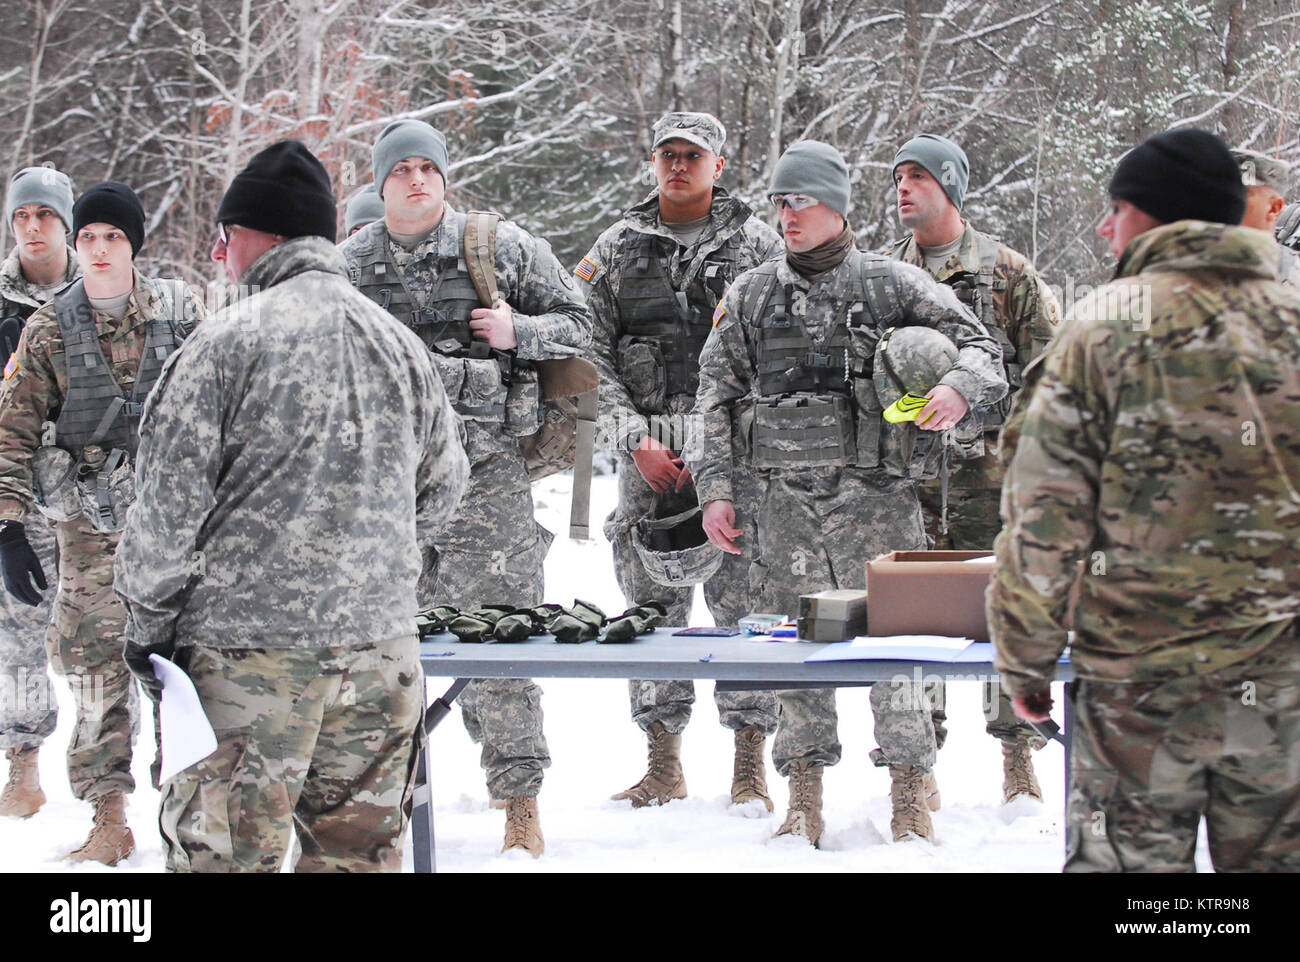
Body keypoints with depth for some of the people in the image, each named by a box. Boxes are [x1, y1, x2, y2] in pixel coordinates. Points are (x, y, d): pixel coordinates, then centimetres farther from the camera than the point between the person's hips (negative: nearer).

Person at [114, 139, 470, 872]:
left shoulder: (228, 341, -10)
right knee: (360, 850, 12)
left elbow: (171, 505, -9)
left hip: (249, 647, -5)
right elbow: (443, 486, 19)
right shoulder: (400, 345, 8)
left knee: (228, 854, 1)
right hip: (381, 642, 5)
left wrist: (149, 621, 2)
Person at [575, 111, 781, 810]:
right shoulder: (616, 249, 11)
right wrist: (636, 439, -5)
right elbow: (594, 353, 8)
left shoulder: (757, 244, 6)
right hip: (646, 455, 2)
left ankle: (750, 765, 2)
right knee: (651, 604, 3)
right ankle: (663, 764, 12)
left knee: (744, 601, -5)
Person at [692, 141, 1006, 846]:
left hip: (878, 498, -3)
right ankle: (804, 801, 13)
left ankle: (911, 801, 3)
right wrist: (714, 488, 6)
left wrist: (959, 389, -17)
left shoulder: (892, 284, 3)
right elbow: (715, 396, 14)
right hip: (789, 503, 3)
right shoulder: (750, 295, 11)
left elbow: (979, 345, 5)